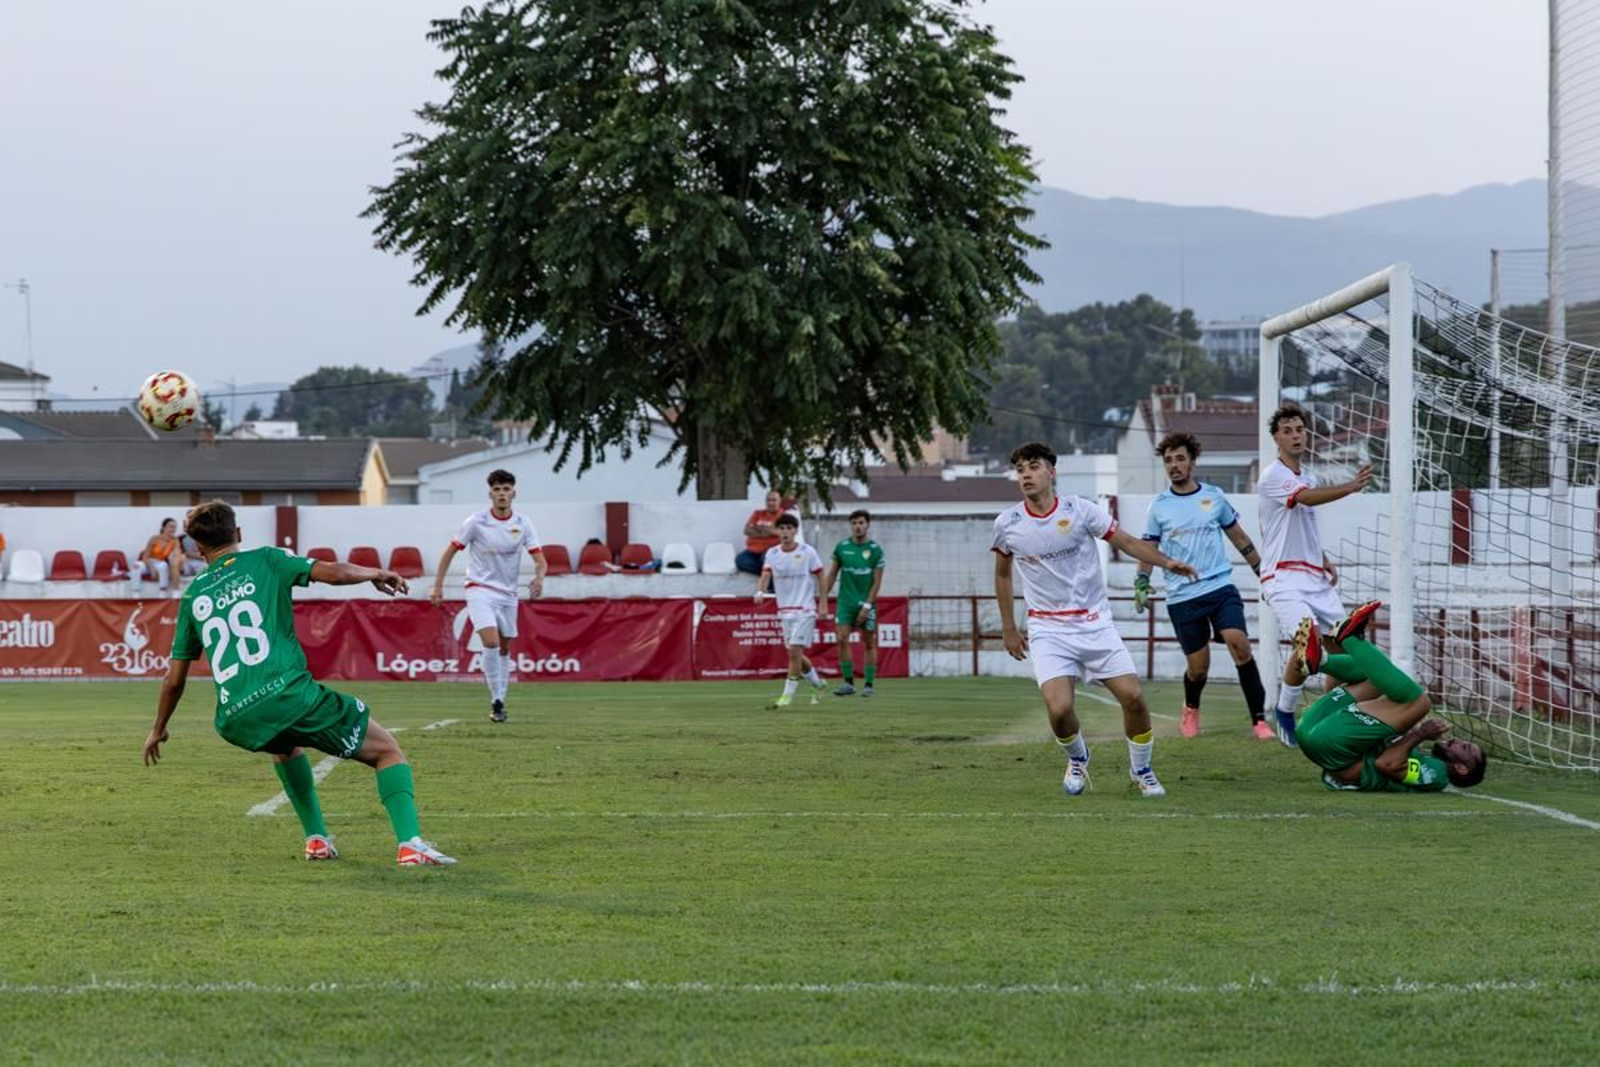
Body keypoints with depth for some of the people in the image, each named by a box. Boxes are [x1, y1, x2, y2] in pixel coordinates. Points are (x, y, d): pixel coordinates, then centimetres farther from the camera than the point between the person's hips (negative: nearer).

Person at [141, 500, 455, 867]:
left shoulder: (193, 596, 18)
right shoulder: (265, 561, 9)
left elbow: (174, 679, 22)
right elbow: (336, 573, -2)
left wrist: (158, 729, 37)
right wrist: (376, 574, 19)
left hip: (236, 723, 4)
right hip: (289, 696, -4)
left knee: (286, 745, 41)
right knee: (387, 751, 10)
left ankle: (316, 838, 29)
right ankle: (409, 843, -13)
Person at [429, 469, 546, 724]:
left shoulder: (522, 524, -1)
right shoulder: (477, 522, -8)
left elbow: (539, 558, -2)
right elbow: (450, 551, 0)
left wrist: (539, 577, -24)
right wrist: (438, 586, -3)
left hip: (508, 593, 4)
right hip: (480, 589, -4)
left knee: (504, 648, 8)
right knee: (491, 641, -22)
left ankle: (499, 702, 20)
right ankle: (496, 700, -16)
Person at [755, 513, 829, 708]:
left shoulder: (807, 552, -6)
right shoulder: (772, 553, 3)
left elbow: (820, 577, 0)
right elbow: (766, 575, -8)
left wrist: (823, 603, -3)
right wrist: (760, 591, -28)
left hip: (805, 610, -5)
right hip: (784, 610, 5)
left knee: (795, 651, -14)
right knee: (795, 655, 11)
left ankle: (787, 696, -11)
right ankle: (817, 684, 34)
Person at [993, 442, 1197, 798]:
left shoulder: (1080, 510, -5)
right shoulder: (1007, 524, -1)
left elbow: (1127, 542, 0)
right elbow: (1002, 573, 15)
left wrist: (1166, 561, -15)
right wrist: (1008, 628, 16)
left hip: (1095, 623, 0)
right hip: (1047, 630, 0)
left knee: (1133, 697, -9)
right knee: (1059, 708, -19)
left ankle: (1141, 770, 17)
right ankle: (1077, 760, 15)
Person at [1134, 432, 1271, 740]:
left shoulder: (1214, 496, 7)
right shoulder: (1158, 507, 4)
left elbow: (1239, 538, 17)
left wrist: (1263, 572, 18)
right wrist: (1141, 586, -5)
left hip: (1221, 588, 0)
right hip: (1182, 596, 0)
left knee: (1239, 644, -20)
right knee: (1198, 667, 1)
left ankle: (1259, 718, -15)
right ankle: (1190, 710, 34)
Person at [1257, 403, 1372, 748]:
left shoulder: (1308, 477, 17)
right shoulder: (1273, 477, -10)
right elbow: (1307, 498, -29)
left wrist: (1326, 562, 18)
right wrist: (1350, 487, -41)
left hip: (1314, 577, 8)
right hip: (1284, 577, -8)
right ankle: (1284, 712, -7)